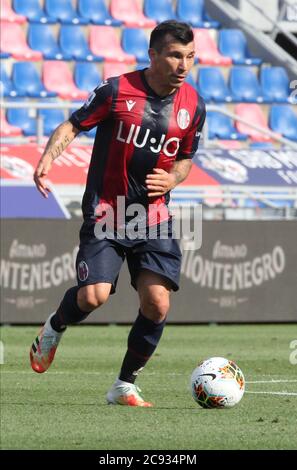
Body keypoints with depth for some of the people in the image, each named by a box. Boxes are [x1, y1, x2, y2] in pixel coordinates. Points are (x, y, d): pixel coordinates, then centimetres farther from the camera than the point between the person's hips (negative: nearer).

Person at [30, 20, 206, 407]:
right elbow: (72, 125, -2)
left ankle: (125, 386, 11)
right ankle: (55, 328, 19)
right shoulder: (116, 91, -9)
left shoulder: (193, 106, 3)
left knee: (157, 304, -9)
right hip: (105, 212, -4)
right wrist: (48, 159, -20)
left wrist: (171, 179, -5)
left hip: (153, 216, 4)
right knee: (94, 296, -18)